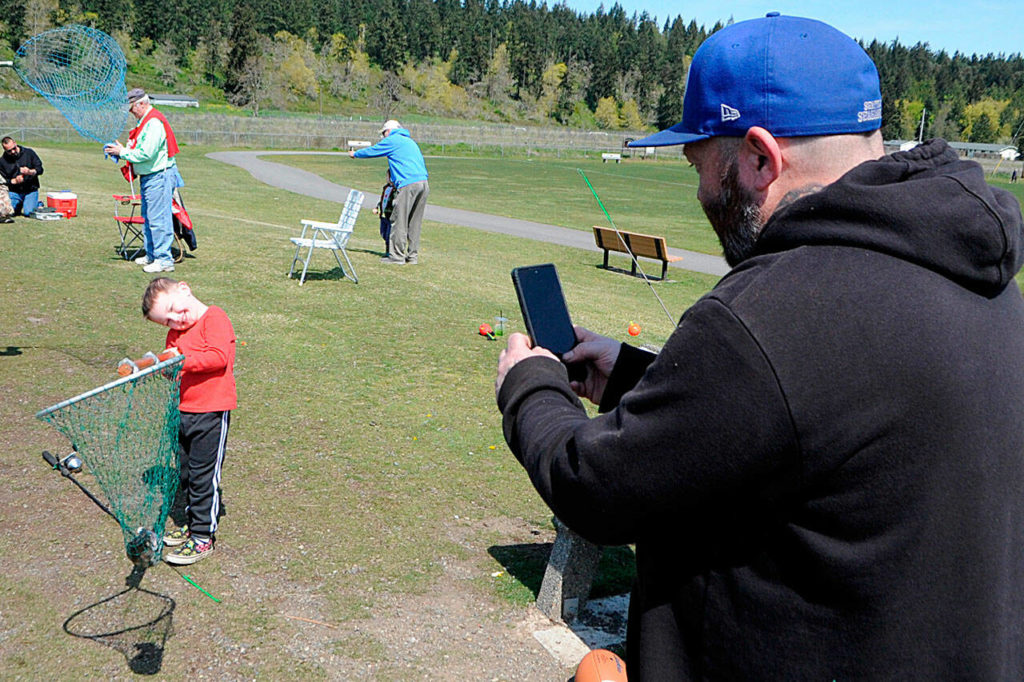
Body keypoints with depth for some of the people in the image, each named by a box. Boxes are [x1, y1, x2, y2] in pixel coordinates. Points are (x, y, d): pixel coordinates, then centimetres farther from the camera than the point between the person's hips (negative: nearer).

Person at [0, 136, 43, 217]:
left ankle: (38, 204, 16)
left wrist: (30, 172, -24)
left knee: (29, 213, -19)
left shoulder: (29, 153, -2)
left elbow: (40, 169, -2)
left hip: (30, 190, -2)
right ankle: (19, 205, 20)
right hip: (14, 192, 2)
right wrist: (14, 181, -18)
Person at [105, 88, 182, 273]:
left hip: (158, 177, -11)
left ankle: (164, 260, -7)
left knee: (158, 218, -10)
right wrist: (121, 151, 7)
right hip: (148, 177, 11)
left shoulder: (154, 122, -18)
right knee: (148, 218, 17)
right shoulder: (145, 121, 17)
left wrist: (123, 152, -11)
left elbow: (146, 153, -23)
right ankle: (152, 256, 27)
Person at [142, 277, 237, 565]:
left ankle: (203, 537, 6)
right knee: (186, 472, 17)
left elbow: (219, 357, -22)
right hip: (183, 411, 8)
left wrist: (182, 360, -22)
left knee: (204, 474, -3)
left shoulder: (214, 318, -11)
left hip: (212, 412, -8)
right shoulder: (176, 332, 14)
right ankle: (192, 523, 33)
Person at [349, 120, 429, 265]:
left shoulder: (392, 140, 4)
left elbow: (372, 151, 14)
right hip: (423, 182, 8)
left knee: (399, 221, -3)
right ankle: (413, 256, 13)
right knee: (414, 223, 11)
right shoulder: (410, 141, 27)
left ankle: (397, 256, -2)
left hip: (408, 184, -8)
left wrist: (355, 153, 32)